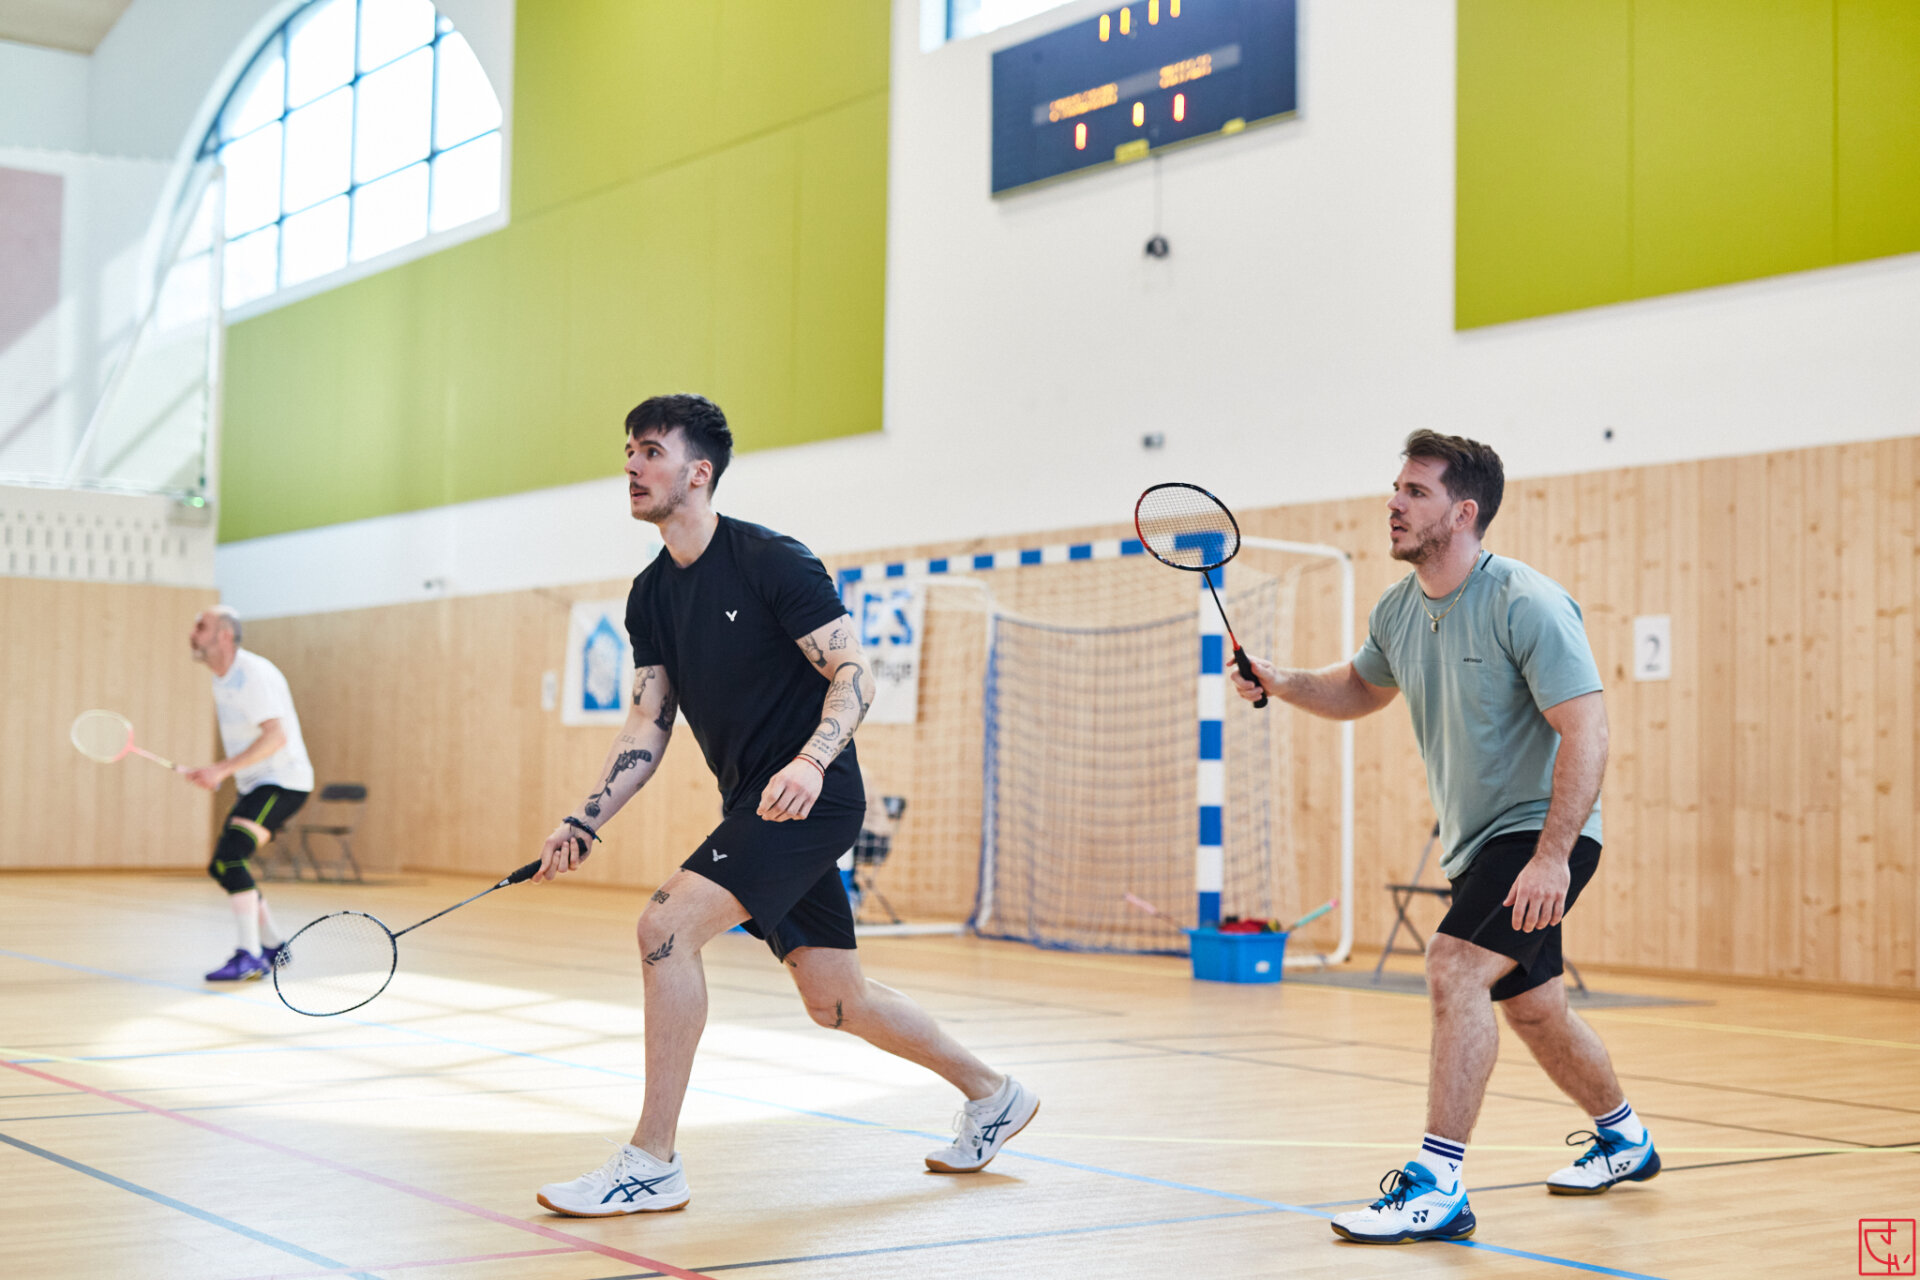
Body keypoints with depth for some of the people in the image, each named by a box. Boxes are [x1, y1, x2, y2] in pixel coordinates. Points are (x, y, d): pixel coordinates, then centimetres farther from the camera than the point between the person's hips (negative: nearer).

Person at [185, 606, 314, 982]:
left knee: (229, 855, -25)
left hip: (283, 781, -10)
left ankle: (248, 957, -24)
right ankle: (273, 946, 27)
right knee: (221, 866, 13)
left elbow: (275, 736, -28)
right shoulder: (222, 680, 12)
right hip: (255, 786, 10)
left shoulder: (254, 674, -18)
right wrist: (217, 775, 14)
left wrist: (223, 769, -31)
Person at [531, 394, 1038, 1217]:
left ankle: (652, 1163, -13)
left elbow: (854, 673, -14)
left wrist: (810, 760, -31)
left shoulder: (771, 560, -13)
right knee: (836, 1002, 13)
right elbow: (648, 726, 11)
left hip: (808, 799, -8)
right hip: (757, 808, 8)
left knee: (666, 925, -21)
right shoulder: (650, 596, 9)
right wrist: (581, 826, 1)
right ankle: (993, 1094, 35)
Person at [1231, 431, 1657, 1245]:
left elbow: (1586, 730, -24)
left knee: (1454, 969, -24)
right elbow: (1362, 690, 22)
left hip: (1542, 833, -8)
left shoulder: (1526, 605, -21)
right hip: (1476, 841, 8)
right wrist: (1285, 684, 1)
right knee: (1531, 1009, 19)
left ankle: (1438, 1186, -21)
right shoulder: (1399, 611, 2)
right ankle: (1624, 1139, 44)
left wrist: (1552, 855, -30)